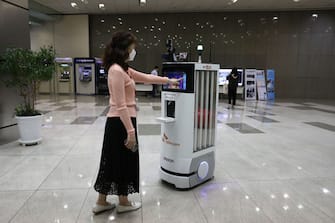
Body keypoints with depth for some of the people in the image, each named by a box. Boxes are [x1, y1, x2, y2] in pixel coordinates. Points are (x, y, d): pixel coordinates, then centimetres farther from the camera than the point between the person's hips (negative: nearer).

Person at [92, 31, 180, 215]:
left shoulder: (124, 69, 13)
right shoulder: (116, 71, -18)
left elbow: (146, 78, 25)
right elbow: (120, 106, -22)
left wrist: (168, 81, 30)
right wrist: (130, 131, -21)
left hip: (120, 122, 10)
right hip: (121, 123, -10)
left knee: (114, 161, 16)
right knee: (123, 161, 6)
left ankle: (101, 202, 29)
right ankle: (123, 203, 27)